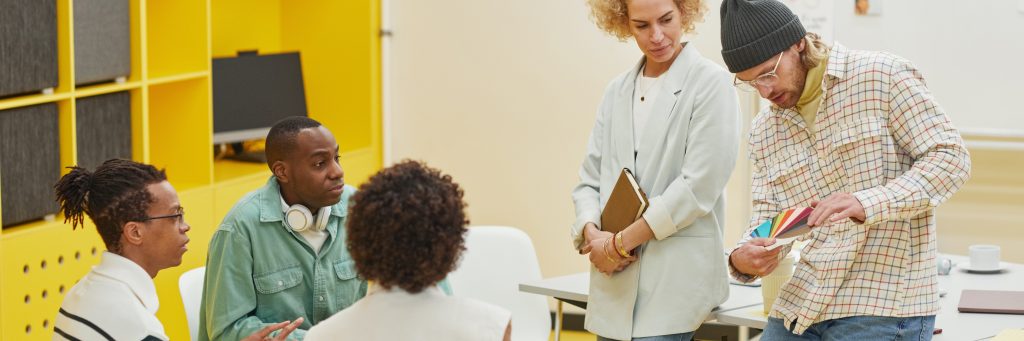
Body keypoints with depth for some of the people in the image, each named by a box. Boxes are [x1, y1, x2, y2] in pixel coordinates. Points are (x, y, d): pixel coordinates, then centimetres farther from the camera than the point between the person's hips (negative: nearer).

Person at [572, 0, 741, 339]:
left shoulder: (710, 83, -5)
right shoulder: (617, 91, 14)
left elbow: (698, 187, -12)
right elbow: (589, 180, 14)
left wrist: (620, 243, -11)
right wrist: (592, 234, -8)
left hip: (676, 283, -6)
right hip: (614, 285, 6)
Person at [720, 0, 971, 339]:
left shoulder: (884, 76, -6)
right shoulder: (764, 129, 13)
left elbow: (950, 157, -10)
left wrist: (867, 203, -25)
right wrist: (743, 258, -13)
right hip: (799, 303, 6)